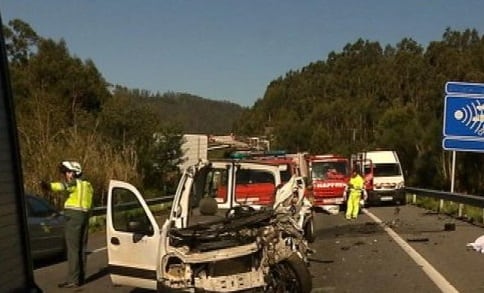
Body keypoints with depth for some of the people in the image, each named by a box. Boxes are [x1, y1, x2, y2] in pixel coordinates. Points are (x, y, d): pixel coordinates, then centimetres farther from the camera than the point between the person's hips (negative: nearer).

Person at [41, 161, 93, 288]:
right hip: (84, 215, 9)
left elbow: (62, 186, -32)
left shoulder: (74, 183, -11)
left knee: (72, 249, -7)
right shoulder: (86, 185, 17)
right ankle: (81, 277, 19)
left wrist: (48, 186, -48)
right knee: (81, 248, 14)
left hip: (73, 216, -9)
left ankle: (73, 280, -7)